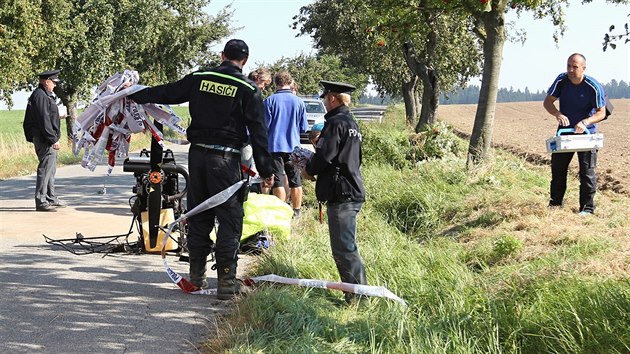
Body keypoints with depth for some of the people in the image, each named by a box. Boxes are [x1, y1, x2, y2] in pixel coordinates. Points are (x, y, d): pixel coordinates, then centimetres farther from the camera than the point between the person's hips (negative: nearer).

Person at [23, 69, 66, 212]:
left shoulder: (45, 96, 18)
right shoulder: (40, 96, -16)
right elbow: (44, 120, -22)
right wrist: (53, 140, -22)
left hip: (48, 140, 11)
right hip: (44, 140, -11)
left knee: (50, 170, 17)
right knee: (45, 169, -10)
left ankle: (51, 199, 26)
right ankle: (41, 201, -9)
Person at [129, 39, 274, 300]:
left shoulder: (199, 79, 5)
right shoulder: (248, 89, -4)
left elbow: (166, 92, 16)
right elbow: (258, 132, -5)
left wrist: (134, 95, 32)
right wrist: (266, 171, -1)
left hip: (197, 154, 4)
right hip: (226, 159, -4)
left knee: (198, 217, 14)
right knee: (230, 219, 0)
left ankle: (196, 276, 23)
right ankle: (227, 282, -3)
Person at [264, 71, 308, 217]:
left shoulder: (269, 101, -8)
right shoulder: (299, 102, 0)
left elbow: (264, 125, -7)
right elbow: (304, 128, 4)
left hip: (275, 146, -2)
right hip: (293, 146, 2)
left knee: (278, 181, 0)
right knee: (296, 181, 11)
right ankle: (296, 211, 16)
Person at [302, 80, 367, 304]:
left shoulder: (335, 123, -12)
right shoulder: (351, 123, 19)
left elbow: (325, 156, -16)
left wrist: (309, 170, 2)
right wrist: (312, 165, 21)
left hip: (341, 194, -10)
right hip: (353, 191, 10)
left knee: (344, 248, -9)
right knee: (346, 247, 14)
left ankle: (359, 297, -10)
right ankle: (357, 293, 17)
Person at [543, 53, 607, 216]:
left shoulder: (594, 86, -21)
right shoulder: (561, 80, -11)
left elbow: (601, 113, -16)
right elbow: (548, 101, -6)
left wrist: (585, 122, -33)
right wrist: (557, 114, -27)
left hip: (586, 132, -4)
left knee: (587, 171, -4)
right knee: (557, 167, 11)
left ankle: (587, 207, 3)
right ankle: (555, 203, 25)